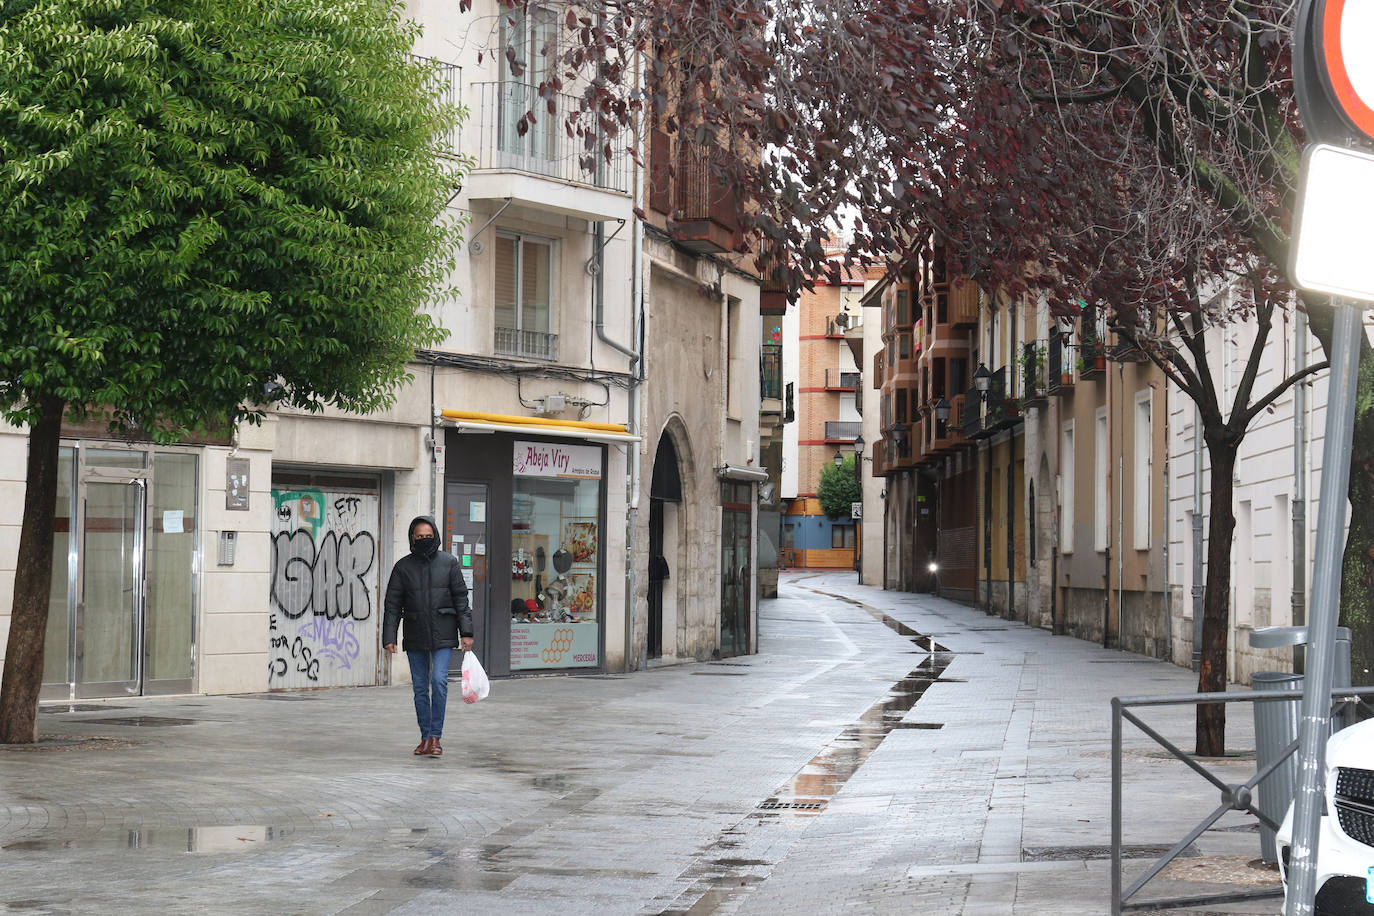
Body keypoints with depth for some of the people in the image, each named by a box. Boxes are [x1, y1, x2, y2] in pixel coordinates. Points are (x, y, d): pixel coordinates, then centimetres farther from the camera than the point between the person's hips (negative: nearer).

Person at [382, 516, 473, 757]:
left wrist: (466, 633, -3)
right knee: (420, 687, 6)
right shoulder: (403, 566, 4)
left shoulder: (449, 563, 2)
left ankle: (436, 737, -9)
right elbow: (393, 604, 5)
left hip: (442, 636, -2)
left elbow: (461, 599, 3)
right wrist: (389, 637, -2)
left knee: (439, 681, -14)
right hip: (415, 636, 2)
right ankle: (425, 737, 15)